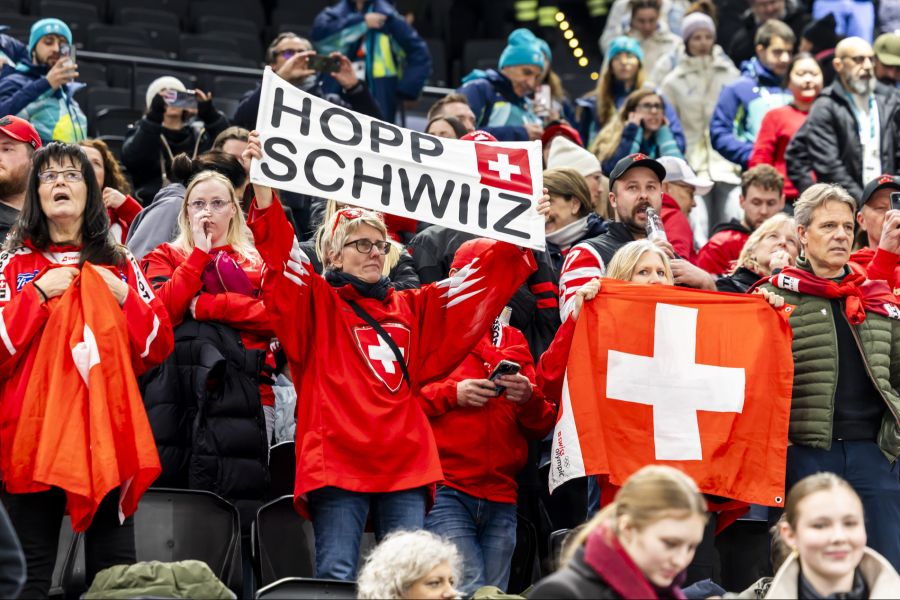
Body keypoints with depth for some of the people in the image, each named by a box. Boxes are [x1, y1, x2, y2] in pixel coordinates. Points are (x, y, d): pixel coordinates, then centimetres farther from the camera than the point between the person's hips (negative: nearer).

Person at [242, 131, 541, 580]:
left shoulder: (412, 309, 21)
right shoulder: (316, 303, 8)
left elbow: (484, 281, 23)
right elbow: (280, 256, -8)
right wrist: (263, 192, -21)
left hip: (405, 463, 4)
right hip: (336, 458, -4)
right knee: (337, 577, -11)